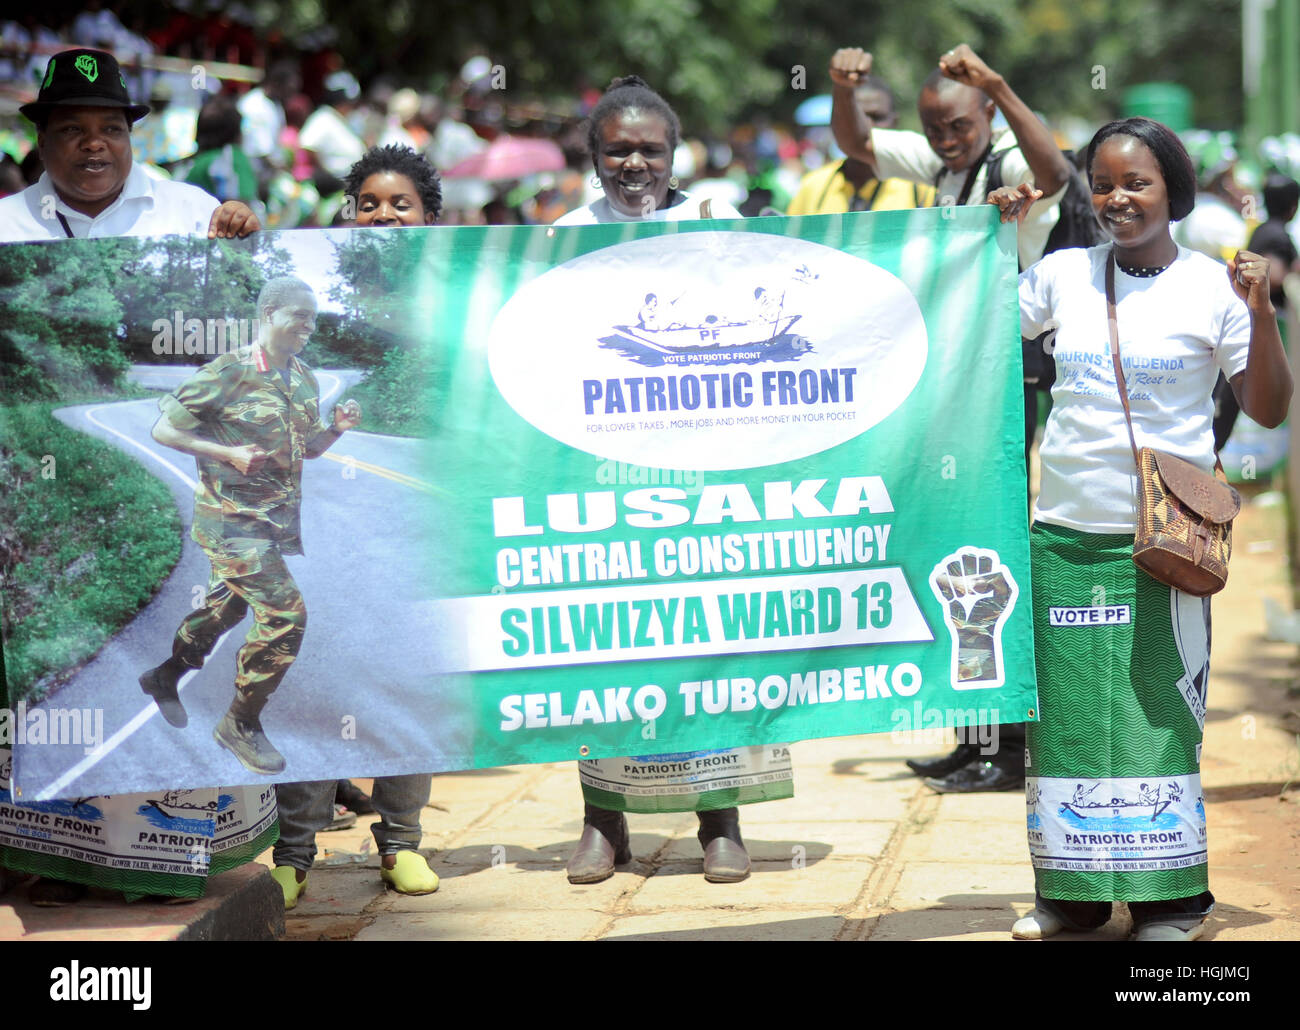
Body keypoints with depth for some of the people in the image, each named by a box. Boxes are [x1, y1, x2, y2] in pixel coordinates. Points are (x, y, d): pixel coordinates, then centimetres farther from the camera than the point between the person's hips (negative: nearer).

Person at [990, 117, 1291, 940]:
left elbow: (1269, 409, -3)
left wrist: (1261, 312, -16)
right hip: (1064, 533, 3)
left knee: (1160, 710, -2)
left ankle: (1170, 898, 7)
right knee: (1066, 709, 6)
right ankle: (1074, 891, 16)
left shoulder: (1211, 286, -2)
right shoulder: (1062, 274, 6)